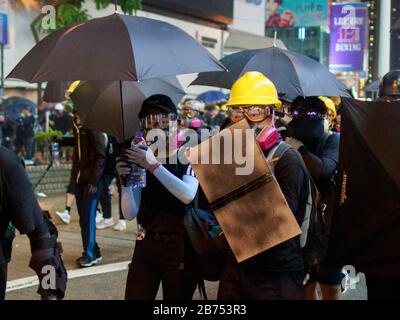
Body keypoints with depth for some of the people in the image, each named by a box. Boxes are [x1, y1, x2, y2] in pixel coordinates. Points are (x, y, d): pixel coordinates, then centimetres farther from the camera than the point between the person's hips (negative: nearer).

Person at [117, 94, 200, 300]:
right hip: (145, 245, 3)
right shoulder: (139, 162, 7)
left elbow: (188, 195, -22)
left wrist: (153, 166, -24)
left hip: (179, 247, -3)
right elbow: (130, 214, 1)